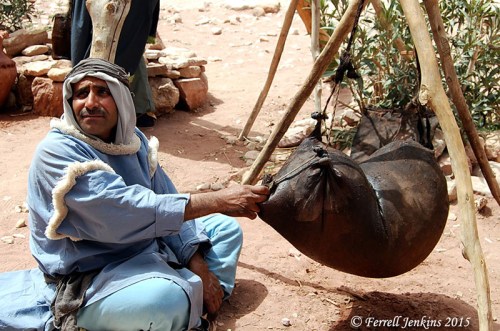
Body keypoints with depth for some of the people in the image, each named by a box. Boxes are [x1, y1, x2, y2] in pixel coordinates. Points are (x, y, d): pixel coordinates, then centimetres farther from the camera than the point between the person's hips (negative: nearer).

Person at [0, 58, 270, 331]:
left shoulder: (132, 138, 1)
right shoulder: (56, 152, -21)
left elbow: (167, 204, 4)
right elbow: (123, 211, -31)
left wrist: (199, 266, -7)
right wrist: (218, 201, -31)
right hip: (90, 278, -8)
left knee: (226, 227, 11)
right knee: (166, 299, -36)